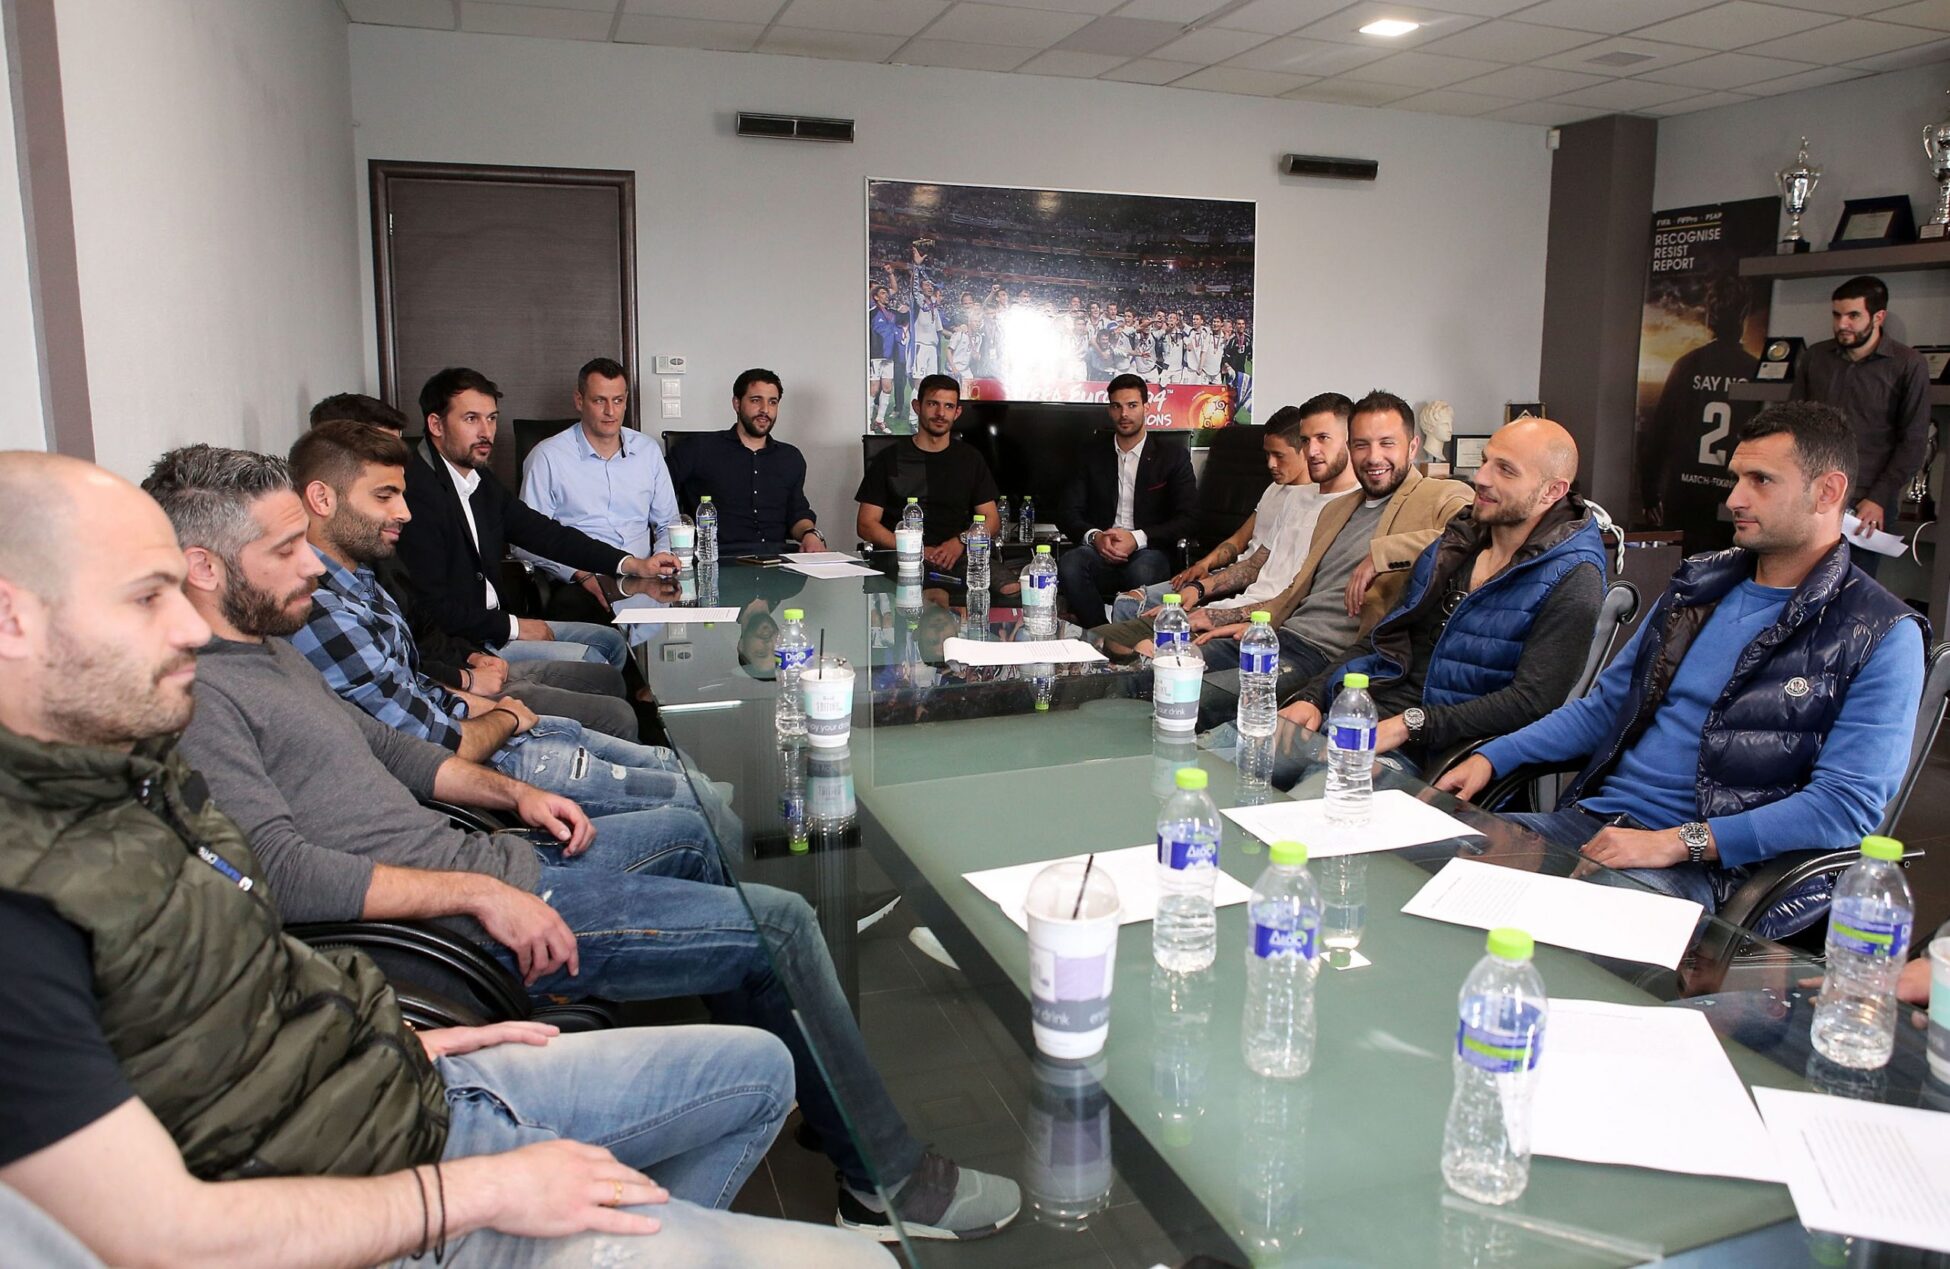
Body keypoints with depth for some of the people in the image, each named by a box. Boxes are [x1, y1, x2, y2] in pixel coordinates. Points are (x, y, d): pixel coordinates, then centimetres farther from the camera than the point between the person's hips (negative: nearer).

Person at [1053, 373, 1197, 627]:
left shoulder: (1173, 456, 10)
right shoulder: (1093, 456, 17)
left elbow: (1187, 518, 0)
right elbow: (1067, 512, 10)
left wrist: (1137, 538, -15)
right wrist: (1094, 537, -13)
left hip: (1148, 552, -2)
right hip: (1101, 552, 2)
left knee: (1143, 569, -38)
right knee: (1069, 564, -32)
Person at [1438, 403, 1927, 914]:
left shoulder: (1883, 637, -4)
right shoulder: (1702, 581, 15)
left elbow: (1847, 804, -13)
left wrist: (1678, 842, -21)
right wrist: (1492, 757, 7)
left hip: (1703, 867, -6)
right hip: (1585, 819, 6)